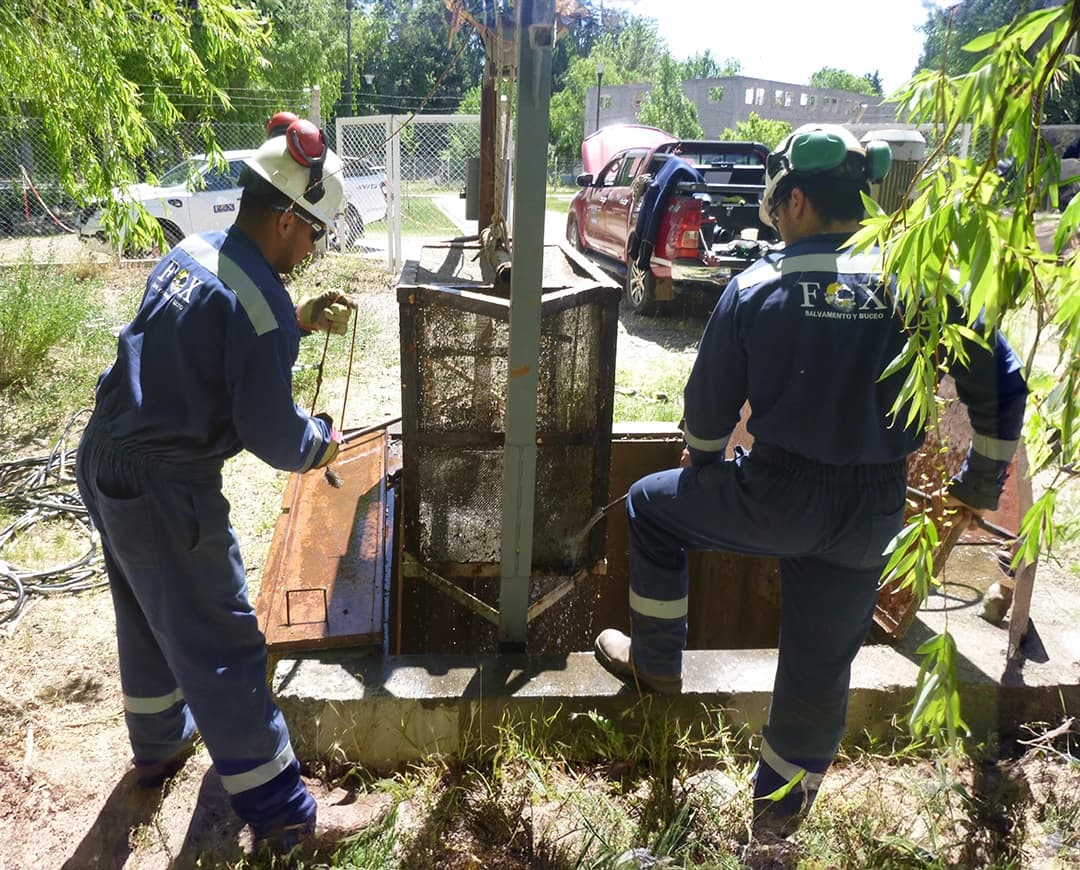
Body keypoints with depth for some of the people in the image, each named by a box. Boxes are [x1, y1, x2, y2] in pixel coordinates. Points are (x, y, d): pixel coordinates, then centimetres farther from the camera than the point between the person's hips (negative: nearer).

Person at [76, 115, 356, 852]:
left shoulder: (190, 253, 5)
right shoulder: (262, 302, -22)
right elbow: (272, 436, -18)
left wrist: (299, 322, 15)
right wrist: (320, 440, 3)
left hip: (104, 465, 9)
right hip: (167, 495, -9)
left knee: (147, 620, 26)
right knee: (222, 652, 2)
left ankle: (158, 747, 48)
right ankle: (282, 814, 16)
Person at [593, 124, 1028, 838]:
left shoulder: (756, 287, -7)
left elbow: (709, 406, 1)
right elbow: (1002, 389, 1)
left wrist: (704, 470, 22)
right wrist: (982, 482, 15)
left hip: (774, 496, -3)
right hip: (873, 513, 3)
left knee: (651, 505, 24)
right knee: (822, 663, 19)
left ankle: (655, 661, 34)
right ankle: (780, 811, 40)